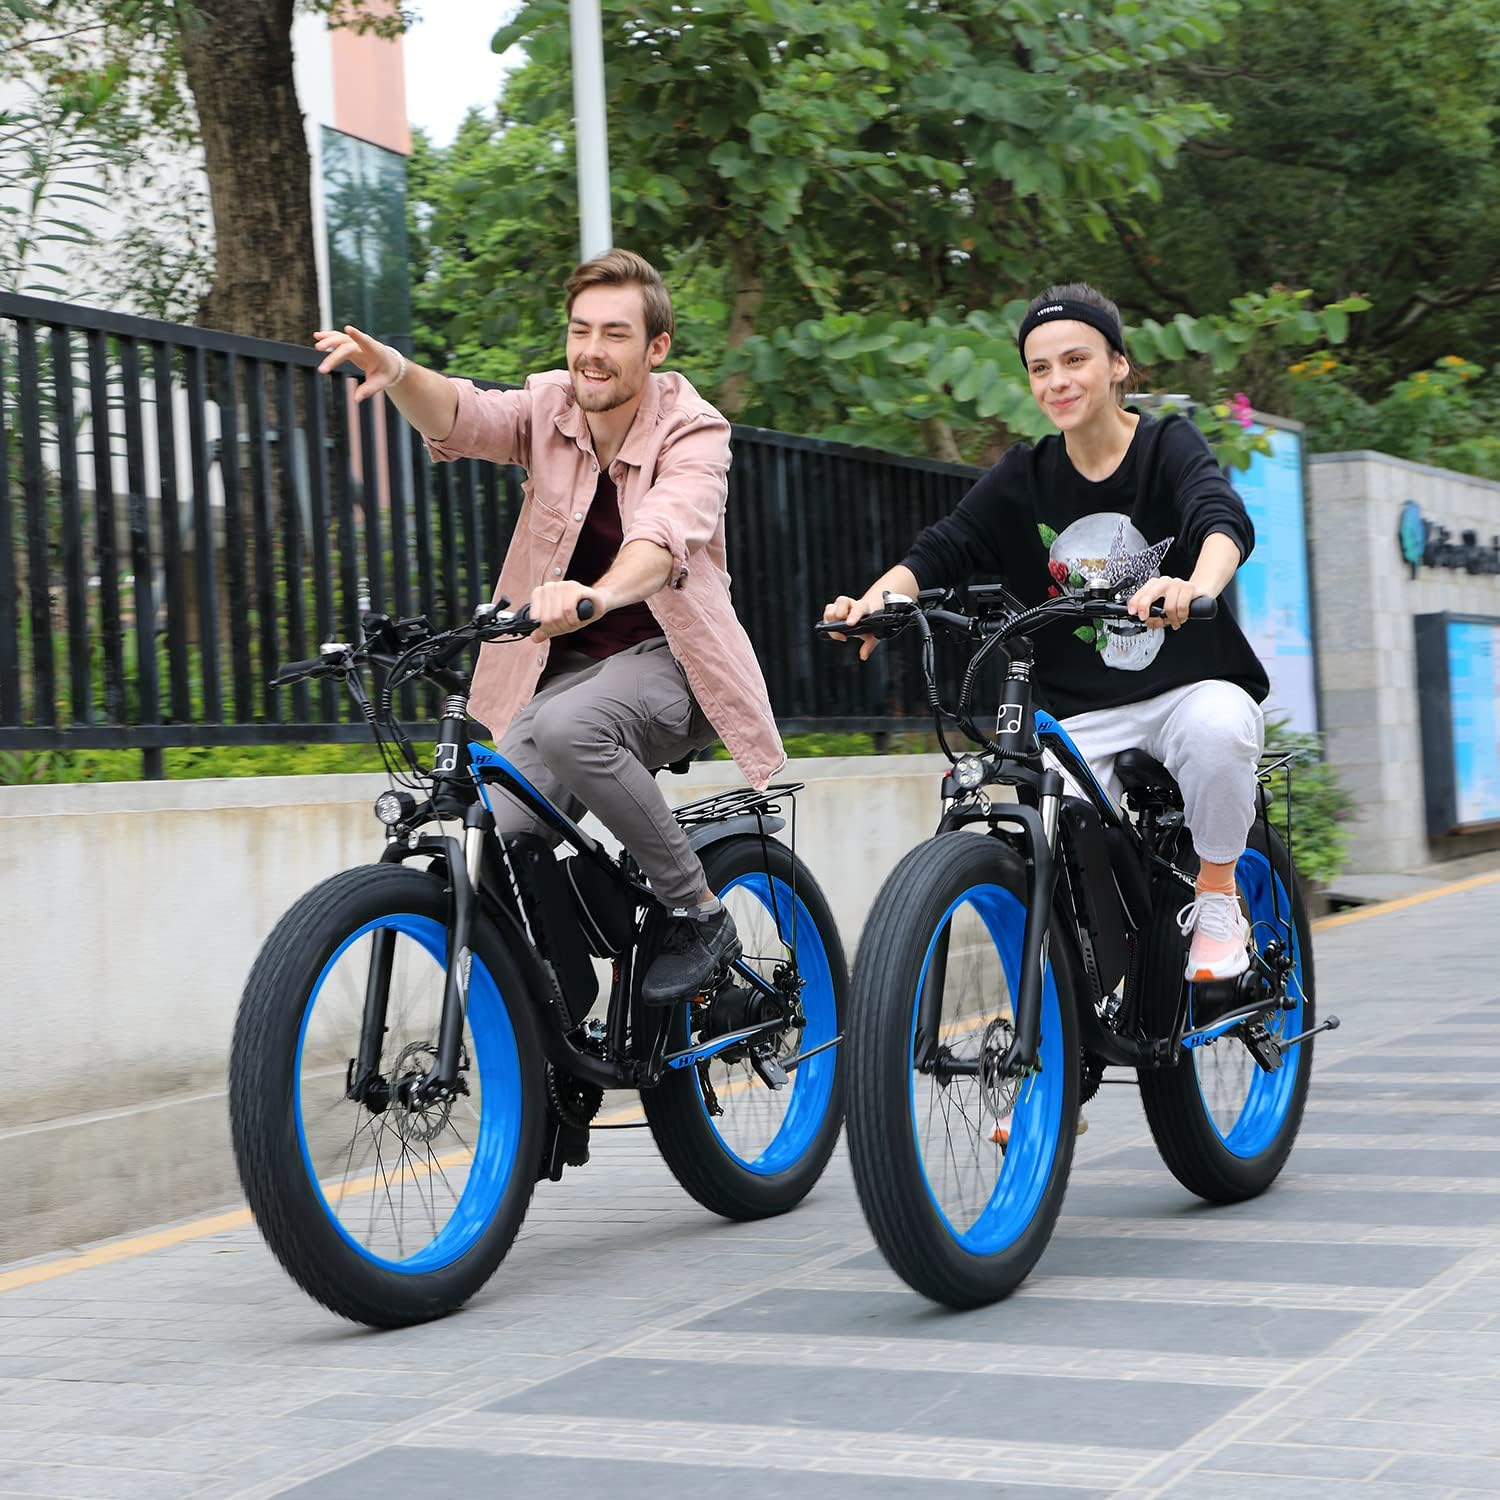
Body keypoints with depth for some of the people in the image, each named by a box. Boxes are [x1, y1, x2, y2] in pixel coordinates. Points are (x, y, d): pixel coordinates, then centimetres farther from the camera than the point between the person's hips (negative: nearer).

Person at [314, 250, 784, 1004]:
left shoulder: (693, 432, -12)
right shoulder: (548, 409, -1)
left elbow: (667, 530, -34)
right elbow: (462, 418, -21)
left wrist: (597, 595, -56)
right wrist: (398, 373, -45)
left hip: (665, 659, -4)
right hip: (563, 661, 4)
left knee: (568, 726, -36)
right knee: (503, 841, -19)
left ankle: (700, 912, -17)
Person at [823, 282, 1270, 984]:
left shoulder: (1169, 446, -4)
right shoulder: (1025, 478, 5)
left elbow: (1225, 520, -24)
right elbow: (941, 549, -5)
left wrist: (1198, 586, -48)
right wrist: (876, 598, -28)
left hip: (1192, 688, -2)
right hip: (1086, 716, 2)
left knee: (1216, 728, -37)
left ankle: (1218, 900, -13)